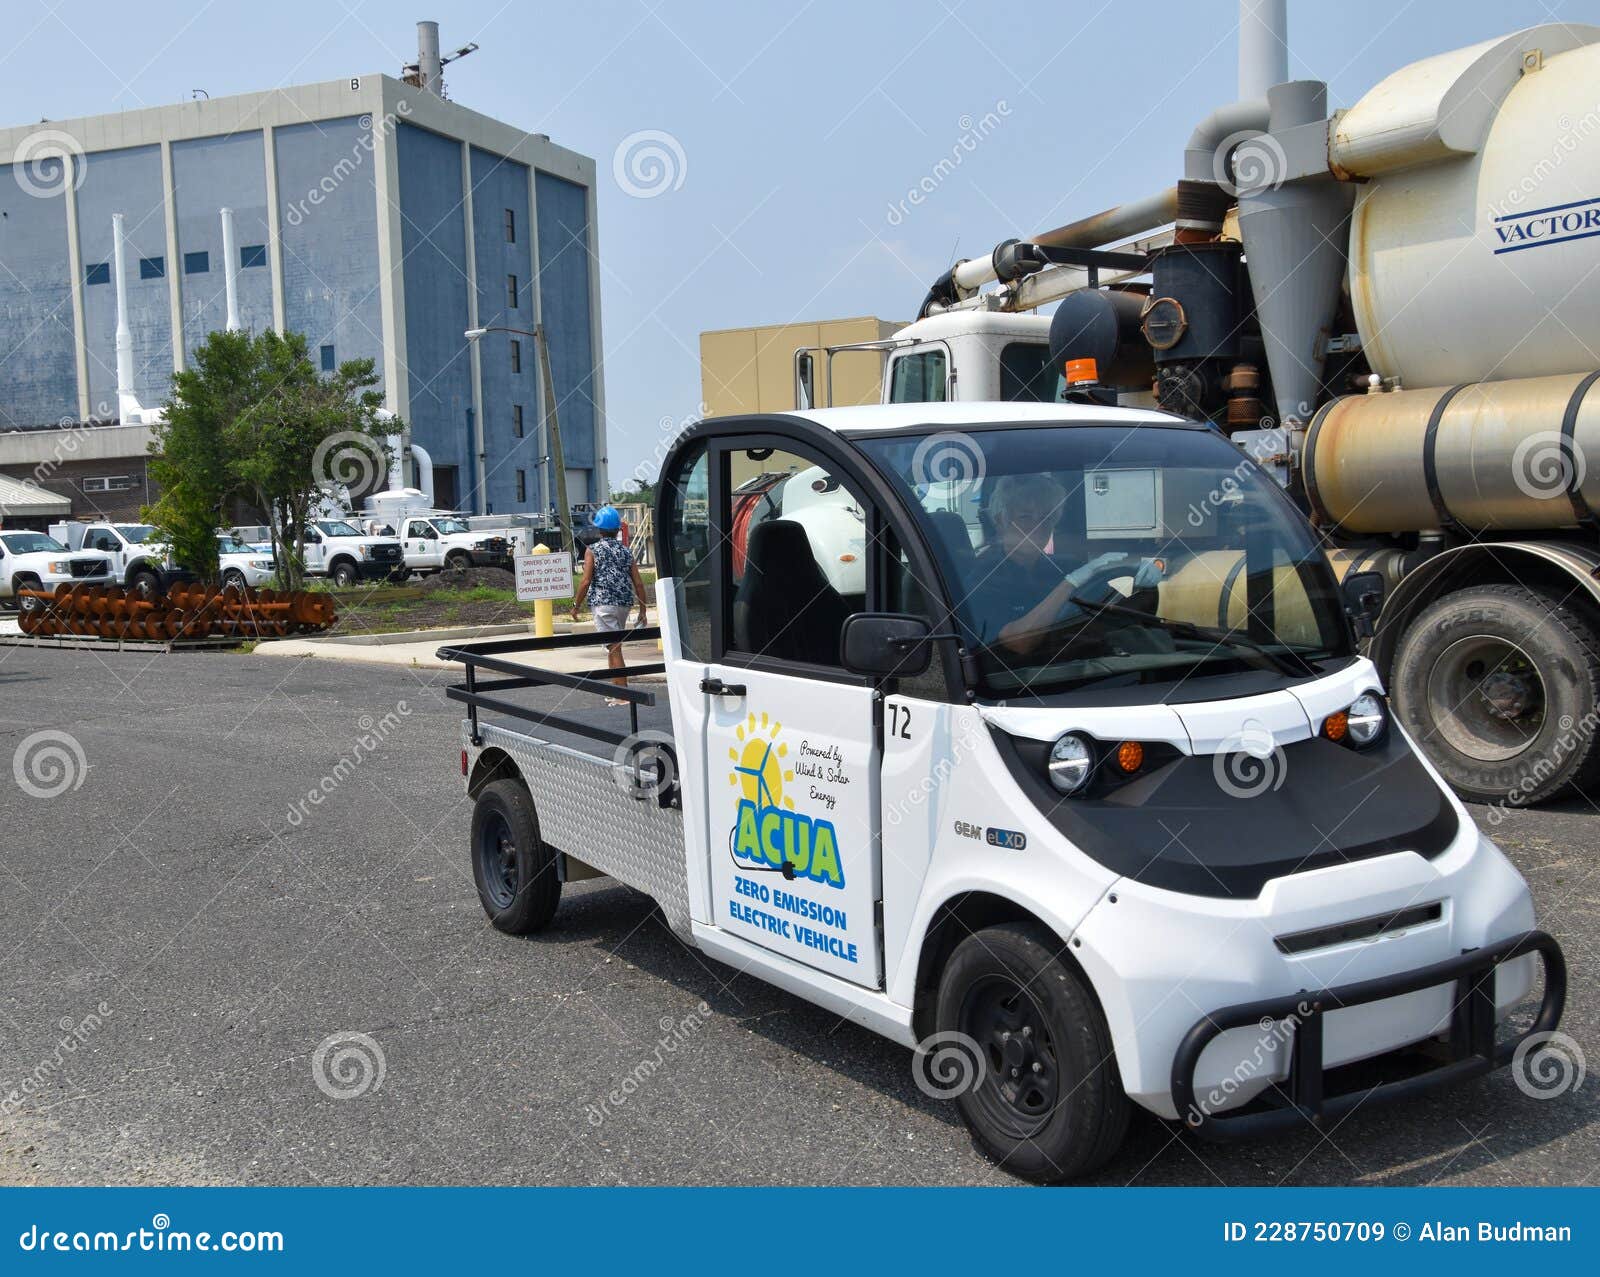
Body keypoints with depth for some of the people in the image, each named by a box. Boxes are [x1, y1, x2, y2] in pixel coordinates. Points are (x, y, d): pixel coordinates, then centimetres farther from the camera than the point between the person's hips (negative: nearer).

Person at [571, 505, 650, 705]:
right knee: (613, 647, 18)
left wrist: (576, 605, 0)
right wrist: (643, 610, 11)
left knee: (614, 648, -6)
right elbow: (638, 584, 6)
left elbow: (586, 581, -10)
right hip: (624, 604, 5)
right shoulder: (626, 552, 9)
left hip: (603, 604, -5)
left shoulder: (593, 551, -4)